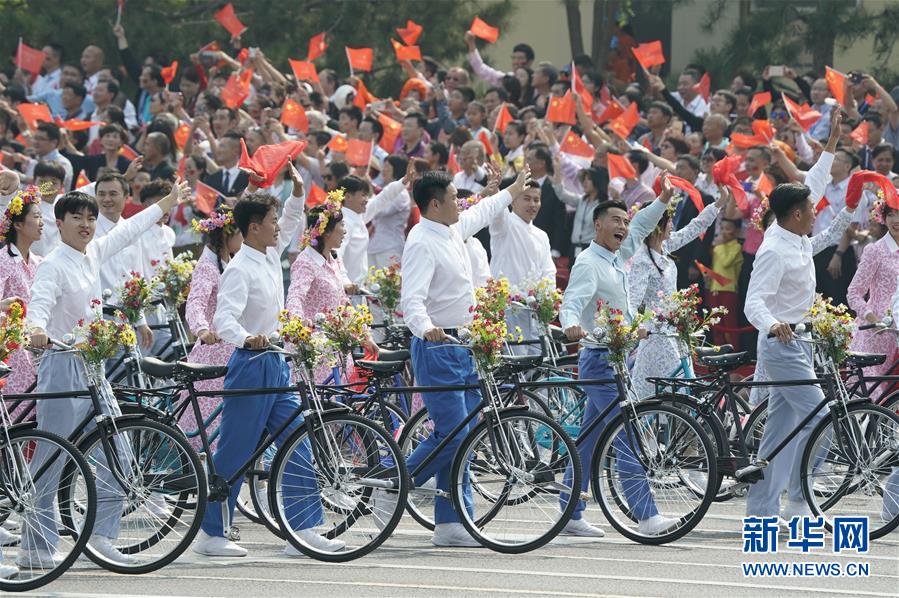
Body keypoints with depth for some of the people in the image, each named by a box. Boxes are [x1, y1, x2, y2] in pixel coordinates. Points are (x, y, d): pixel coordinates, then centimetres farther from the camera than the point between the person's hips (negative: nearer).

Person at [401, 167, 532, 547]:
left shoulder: (453, 231, 12)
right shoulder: (422, 243, -17)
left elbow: (481, 213, 36)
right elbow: (412, 300, -28)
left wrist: (513, 190, 51)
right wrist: (426, 328, -48)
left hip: (462, 347, 10)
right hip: (437, 347, -10)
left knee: (462, 437, 7)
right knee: (452, 434, -14)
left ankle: (451, 524, 8)